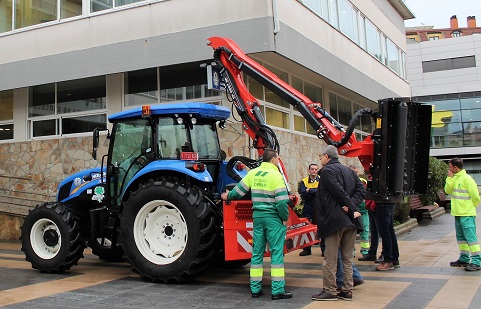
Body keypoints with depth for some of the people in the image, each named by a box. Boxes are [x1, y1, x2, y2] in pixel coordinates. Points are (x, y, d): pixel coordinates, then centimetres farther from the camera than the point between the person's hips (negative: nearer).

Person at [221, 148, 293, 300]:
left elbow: (239, 191, 13)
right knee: (276, 253, -1)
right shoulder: (275, 175, -10)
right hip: (273, 218, -6)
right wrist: (285, 218, -2)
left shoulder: (253, 173, 6)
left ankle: (255, 289, 17)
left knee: (257, 253, 11)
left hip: (257, 216, 6)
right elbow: (282, 201, -16)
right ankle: (277, 290, 1)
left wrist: (228, 196, 32)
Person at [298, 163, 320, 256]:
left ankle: (324, 249, 11)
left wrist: (309, 191, -16)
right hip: (308, 209, 1)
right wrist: (316, 192, -16)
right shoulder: (303, 182, 6)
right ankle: (306, 249, 18)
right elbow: (303, 194, -9)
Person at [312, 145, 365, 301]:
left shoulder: (327, 170, -7)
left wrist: (352, 209, -11)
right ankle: (347, 291, 15)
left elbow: (339, 192, -17)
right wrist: (352, 206, -5)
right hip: (350, 221, 8)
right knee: (347, 258, 12)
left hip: (335, 219, -8)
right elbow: (361, 189, 6)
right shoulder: (349, 171, 16)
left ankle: (330, 291, 4)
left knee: (330, 258, 0)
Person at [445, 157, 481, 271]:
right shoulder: (455, 178, 11)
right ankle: (464, 259, 24)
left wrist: (470, 207, 1)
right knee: (461, 237, 15)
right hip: (458, 213, 9)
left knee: (470, 237, -9)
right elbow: (448, 190, 5)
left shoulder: (467, 179, -15)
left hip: (467, 214, -9)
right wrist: (449, 178, -4)